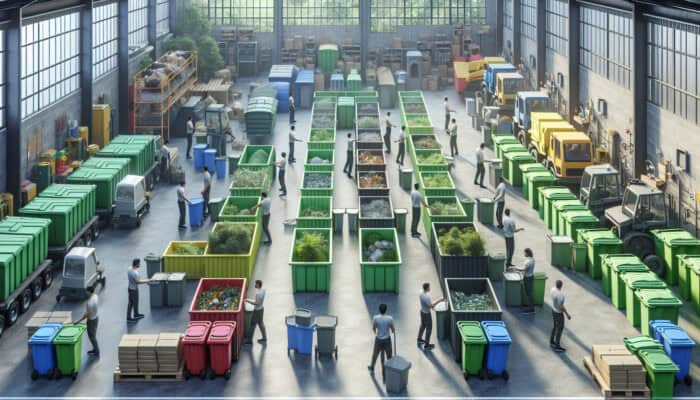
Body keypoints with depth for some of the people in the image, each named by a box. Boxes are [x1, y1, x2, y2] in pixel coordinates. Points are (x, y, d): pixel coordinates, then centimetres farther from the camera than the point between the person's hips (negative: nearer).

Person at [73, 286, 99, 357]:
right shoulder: (96, 296, -6)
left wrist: (79, 321, -27)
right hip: (95, 318, 9)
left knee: (92, 336, 8)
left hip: (91, 320, -9)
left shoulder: (90, 302, -34)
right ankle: (95, 349, 38)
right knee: (93, 335, 24)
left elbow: (87, 314, -33)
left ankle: (96, 352, 20)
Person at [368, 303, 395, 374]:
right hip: (387, 339, -1)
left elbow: (373, 328, -1)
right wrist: (394, 331, 22)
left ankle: (372, 368, 41)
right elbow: (393, 330, -5)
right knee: (389, 356, 15)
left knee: (375, 354, 22)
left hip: (378, 339, 1)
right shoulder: (390, 318, -19)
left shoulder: (375, 318, -19)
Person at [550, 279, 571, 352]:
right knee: (560, 329, 9)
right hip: (558, 313, -8)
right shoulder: (560, 295, -35)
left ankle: (552, 342, 41)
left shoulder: (553, 289, -10)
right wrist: (567, 314, -17)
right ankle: (557, 347, 22)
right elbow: (561, 307, -29)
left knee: (555, 326, 26)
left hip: (553, 310, 8)